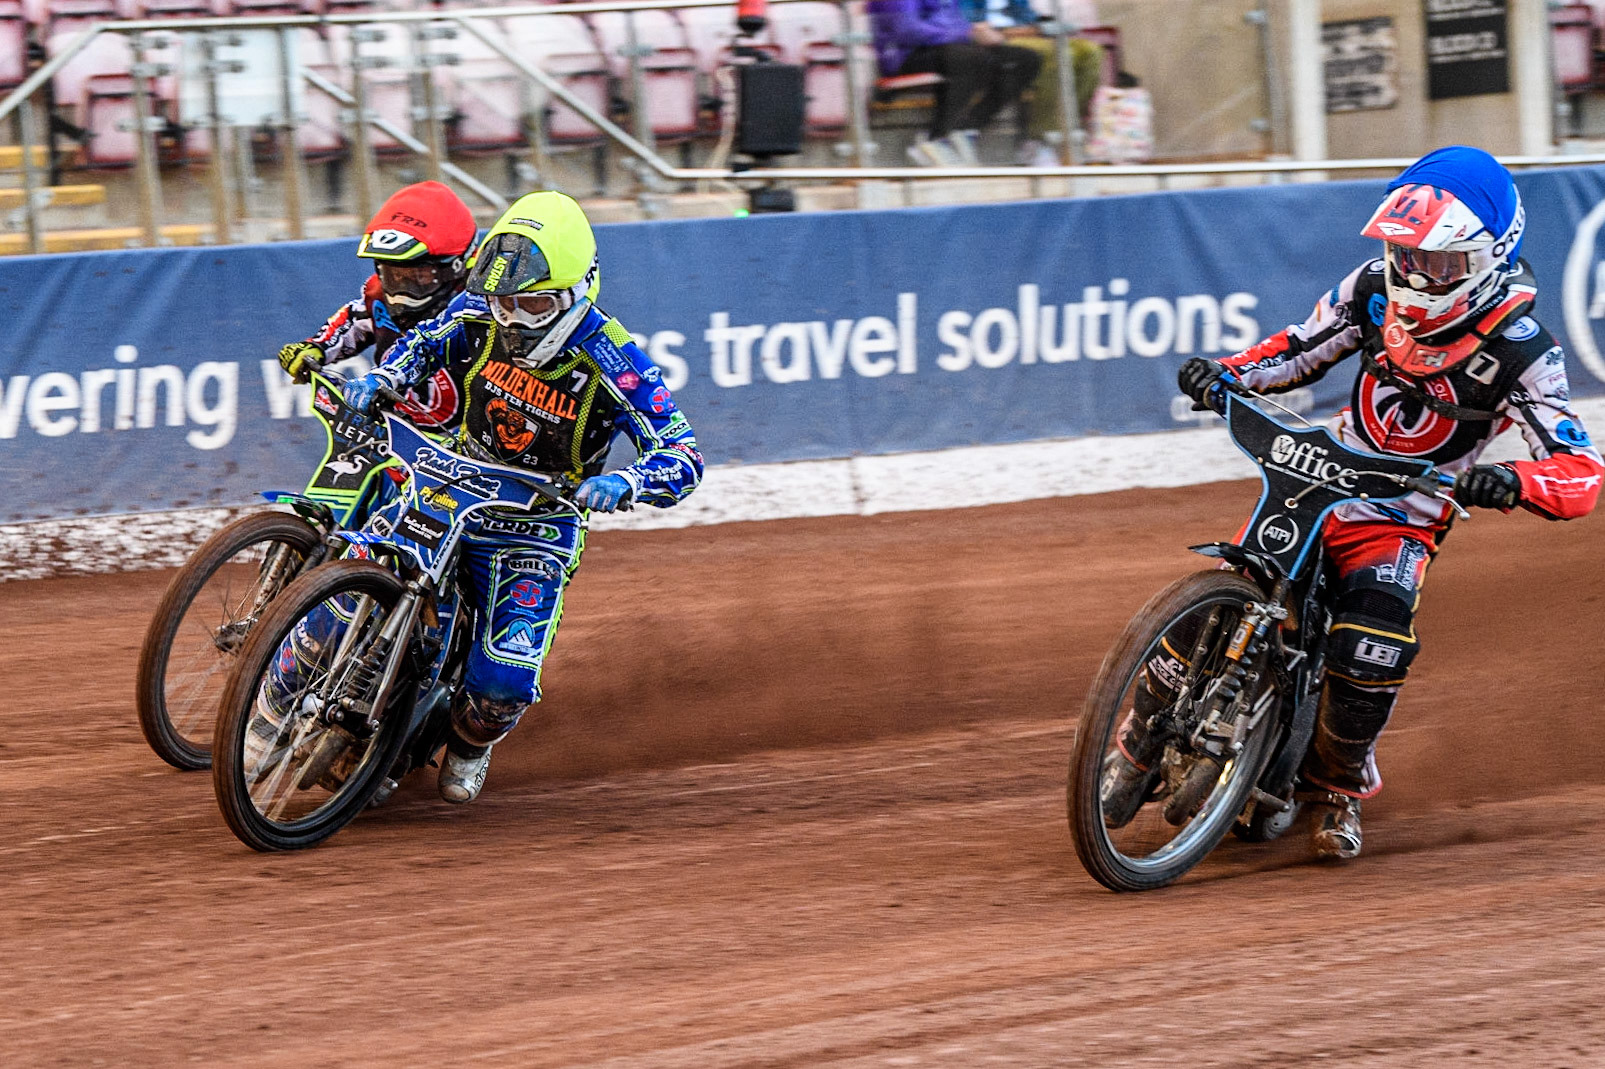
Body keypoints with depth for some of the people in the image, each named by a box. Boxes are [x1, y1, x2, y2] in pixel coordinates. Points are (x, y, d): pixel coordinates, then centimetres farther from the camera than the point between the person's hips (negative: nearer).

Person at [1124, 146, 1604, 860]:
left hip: (1401, 522, -3)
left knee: (1370, 652, -28)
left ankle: (1339, 786, 2)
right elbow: (1301, 351, 11)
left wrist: (1509, 482, -45)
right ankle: (1144, 751, 14)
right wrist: (1227, 372, -10)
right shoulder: (1376, 291, -4)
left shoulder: (1521, 352, -17)